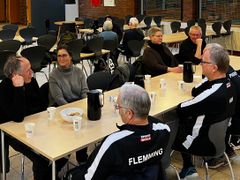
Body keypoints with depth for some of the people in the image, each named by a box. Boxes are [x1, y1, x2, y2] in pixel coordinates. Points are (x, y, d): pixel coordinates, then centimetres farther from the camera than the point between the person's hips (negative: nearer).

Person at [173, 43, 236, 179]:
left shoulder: (212, 95, -36)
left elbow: (180, 110, -22)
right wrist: (207, 79, -8)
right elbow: (194, 92, 2)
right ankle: (187, 168, 28)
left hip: (205, 143, -8)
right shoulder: (228, 83, -9)